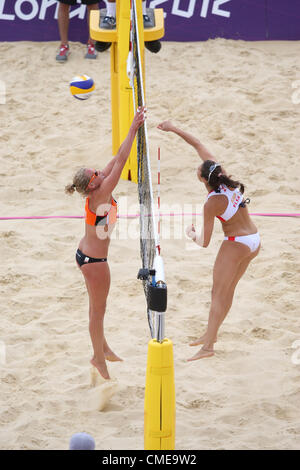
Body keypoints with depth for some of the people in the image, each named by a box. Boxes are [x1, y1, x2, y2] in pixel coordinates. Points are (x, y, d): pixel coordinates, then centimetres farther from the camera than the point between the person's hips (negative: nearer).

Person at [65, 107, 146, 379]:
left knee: (97, 306, 23)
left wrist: (135, 129, -2)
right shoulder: (101, 195, -27)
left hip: (87, 254, 9)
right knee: (98, 309, 5)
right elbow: (120, 162, -28)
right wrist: (133, 130, -26)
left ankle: (103, 348, 38)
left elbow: (118, 160, -1)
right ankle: (99, 357, 18)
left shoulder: (97, 193, -4)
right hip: (94, 260, -9)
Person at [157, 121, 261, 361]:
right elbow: (198, 144, 5)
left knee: (218, 294, -2)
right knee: (228, 289, 17)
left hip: (236, 244, -8)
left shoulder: (212, 203, -23)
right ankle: (211, 334, 28)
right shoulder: (223, 176, -6)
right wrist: (174, 129, 8)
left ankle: (208, 346, -4)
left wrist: (192, 234, 6)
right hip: (254, 240, 8)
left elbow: (204, 243, -15)